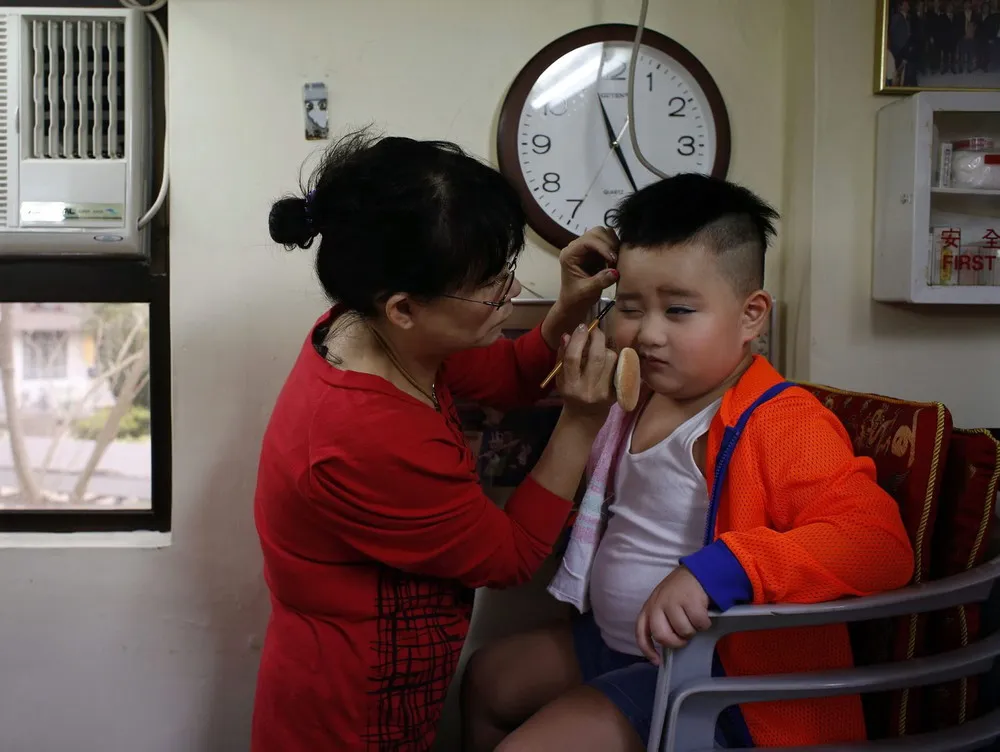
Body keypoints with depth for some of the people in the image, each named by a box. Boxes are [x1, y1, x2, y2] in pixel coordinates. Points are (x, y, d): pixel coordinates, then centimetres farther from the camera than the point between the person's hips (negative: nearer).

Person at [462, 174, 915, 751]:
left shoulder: (782, 424, -25)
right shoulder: (642, 395, 3)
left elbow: (880, 541, -37)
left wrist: (717, 568, -46)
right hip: (616, 641, 9)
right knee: (487, 679, 22)